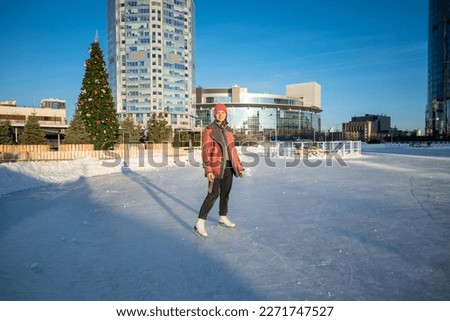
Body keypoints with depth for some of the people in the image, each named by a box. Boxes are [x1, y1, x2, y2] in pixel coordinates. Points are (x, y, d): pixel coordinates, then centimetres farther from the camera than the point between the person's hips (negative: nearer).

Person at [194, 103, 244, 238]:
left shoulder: (228, 130, 12)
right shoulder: (210, 130, -7)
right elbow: (206, 151, -12)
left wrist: (239, 166, 14)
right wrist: (208, 170, -20)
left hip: (228, 166, 7)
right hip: (216, 167, -6)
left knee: (225, 193, 14)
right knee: (213, 194, -11)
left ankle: (223, 218, 29)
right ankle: (200, 223, -3)